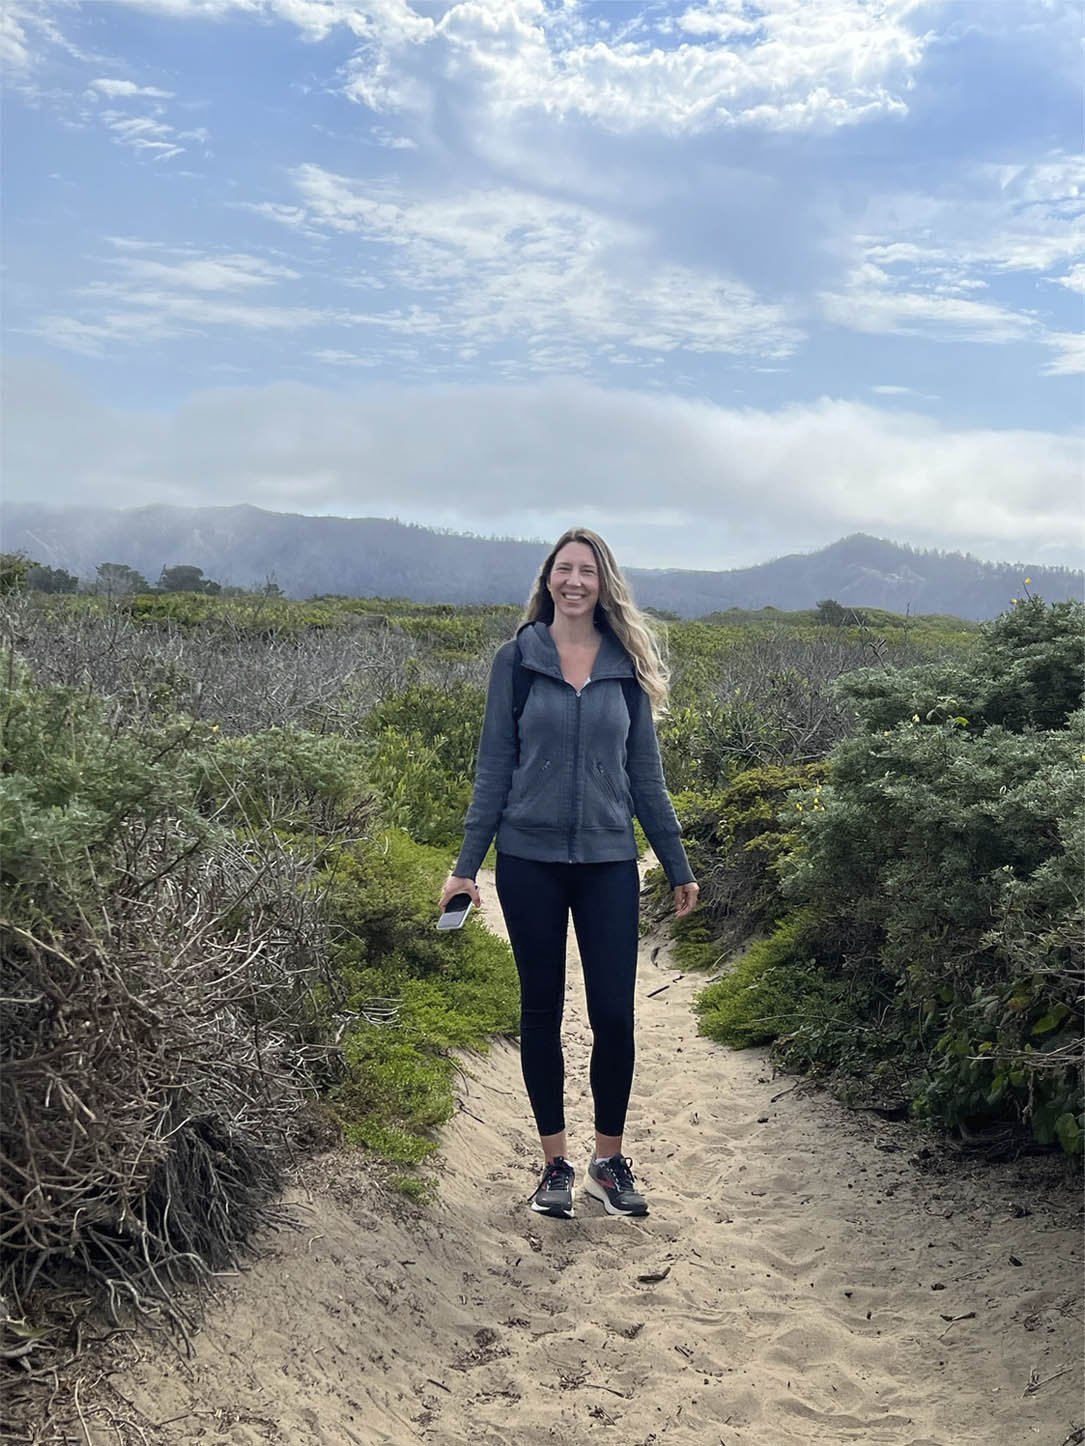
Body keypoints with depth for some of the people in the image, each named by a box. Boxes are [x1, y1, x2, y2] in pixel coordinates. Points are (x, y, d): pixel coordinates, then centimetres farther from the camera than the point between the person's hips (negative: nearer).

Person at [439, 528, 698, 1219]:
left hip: (609, 862, 1)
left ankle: (610, 1161, 20)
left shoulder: (626, 665, 5)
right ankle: (556, 1162, 23)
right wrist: (467, 864, -2)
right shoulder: (517, 659, 1)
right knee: (542, 1010, 8)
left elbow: (645, 773, 9)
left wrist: (678, 865, 9)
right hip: (530, 860, -1)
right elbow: (495, 767, 2)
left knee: (614, 1013, 0)